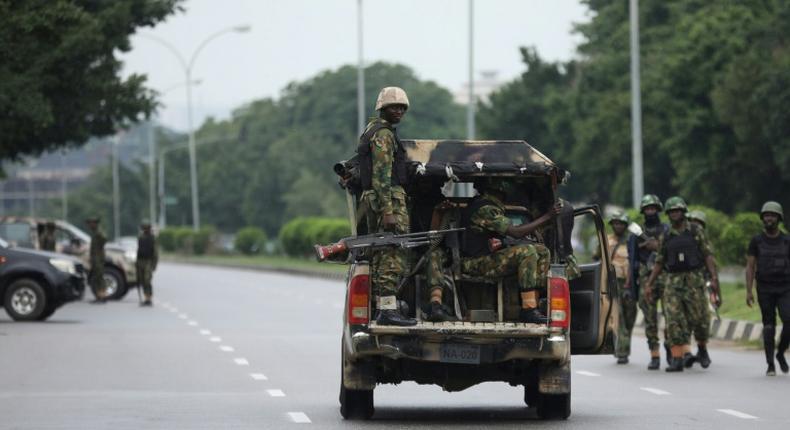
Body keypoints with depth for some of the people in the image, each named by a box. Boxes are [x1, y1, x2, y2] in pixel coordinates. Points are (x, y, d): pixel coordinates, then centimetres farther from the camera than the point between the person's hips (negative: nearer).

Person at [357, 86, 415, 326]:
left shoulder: (371, 130, 21)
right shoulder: (384, 135, -11)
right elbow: (382, 174, -19)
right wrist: (388, 212, -24)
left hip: (370, 198, 10)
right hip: (390, 197, -10)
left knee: (381, 256, 10)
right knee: (394, 255, -13)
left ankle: (381, 308, 11)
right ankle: (389, 309, -19)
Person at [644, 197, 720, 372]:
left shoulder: (696, 232, 3)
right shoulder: (665, 237, 11)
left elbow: (708, 256, -1)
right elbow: (659, 262, 15)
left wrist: (714, 278, -12)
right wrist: (649, 283, 7)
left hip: (694, 280, -2)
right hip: (673, 282, 2)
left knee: (699, 318, -2)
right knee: (674, 321, -8)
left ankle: (702, 350, 24)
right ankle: (677, 360, -7)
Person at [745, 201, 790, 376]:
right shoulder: (756, 241, 2)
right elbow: (750, 267, 0)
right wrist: (749, 291, -9)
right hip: (765, 289, 0)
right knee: (769, 327, -2)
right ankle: (770, 365, 5)